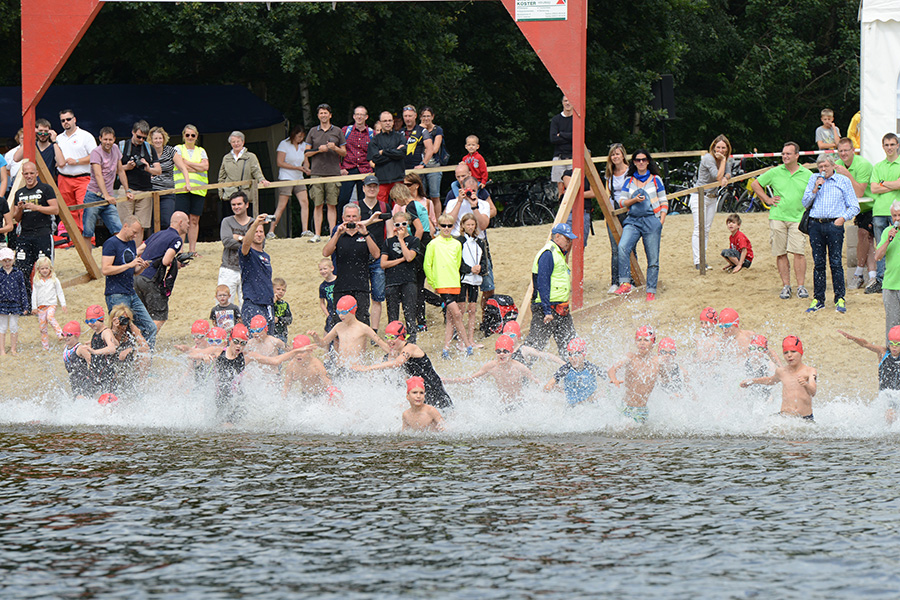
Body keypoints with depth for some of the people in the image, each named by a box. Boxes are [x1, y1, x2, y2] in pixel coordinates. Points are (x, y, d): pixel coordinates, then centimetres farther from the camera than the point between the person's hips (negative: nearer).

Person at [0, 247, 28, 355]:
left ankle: (13, 349, 17)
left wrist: (25, 306, 4)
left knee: (14, 327, 6)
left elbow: (23, 290, 6)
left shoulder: (18, 274, 2)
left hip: (15, 304, 1)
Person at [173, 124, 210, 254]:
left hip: (198, 189, 3)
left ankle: (192, 249, 5)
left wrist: (187, 162, -4)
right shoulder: (178, 149, 8)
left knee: (194, 220, 2)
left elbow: (205, 167, 1)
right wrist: (187, 182, -15)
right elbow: (181, 166, -5)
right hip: (182, 188, -3)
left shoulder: (201, 151, 16)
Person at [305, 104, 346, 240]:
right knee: (317, 205, -2)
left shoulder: (337, 131, 9)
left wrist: (335, 148, -10)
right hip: (317, 172, 1)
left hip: (333, 172, -1)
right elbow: (307, 152, 10)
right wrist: (319, 149, -8)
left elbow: (344, 153, 10)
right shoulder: (313, 132, 11)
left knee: (332, 205, -2)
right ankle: (317, 234, 1)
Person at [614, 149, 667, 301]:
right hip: (633, 220, 1)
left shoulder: (656, 180, 8)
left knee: (653, 258, -2)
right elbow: (623, 202, 12)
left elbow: (664, 203, 10)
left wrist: (661, 220, -1)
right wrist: (634, 200, -8)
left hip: (652, 220, -1)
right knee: (622, 247, -25)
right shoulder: (629, 181, 12)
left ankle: (651, 291, 6)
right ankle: (625, 284, -23)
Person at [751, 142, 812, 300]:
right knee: (780, 253, 1)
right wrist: (767, 199, 8)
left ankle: (801, 286, -4)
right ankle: (785, 286, 8)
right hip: (777, 217, 1)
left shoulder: (807, 175, 6)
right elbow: (755, 184, 17)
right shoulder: (775, 173, 7)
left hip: (797, 218, -1)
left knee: (798, 252, -10)